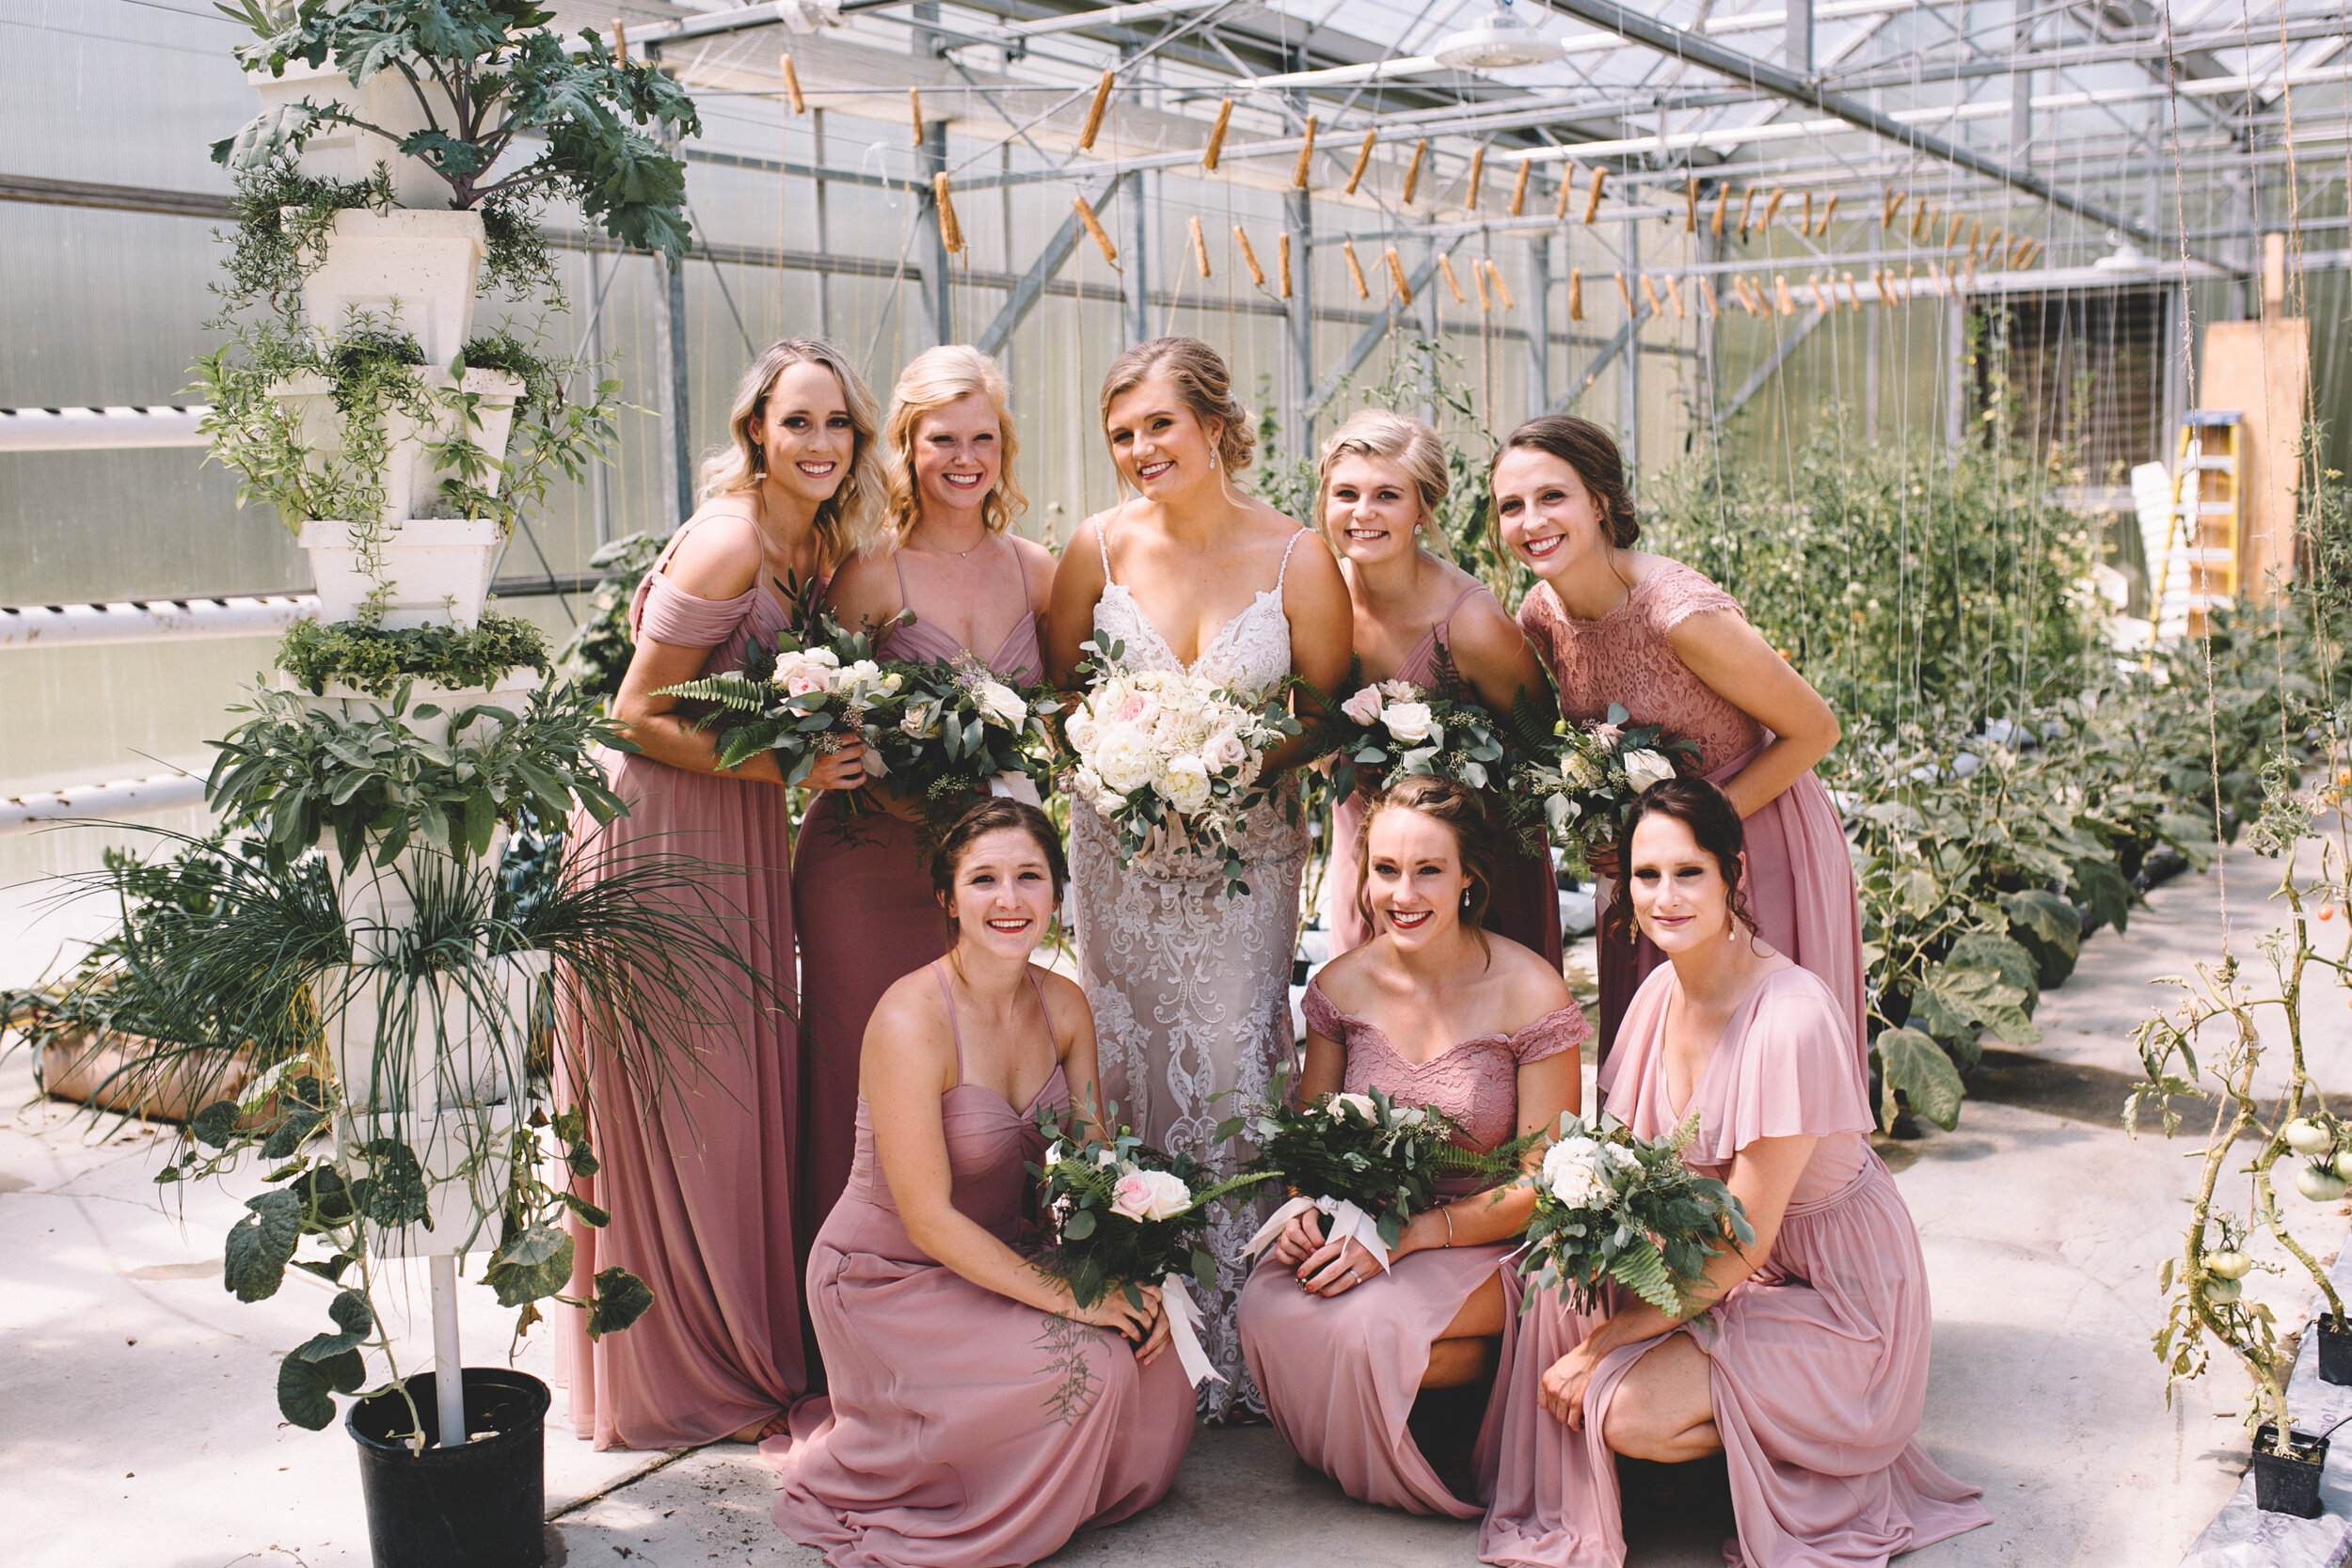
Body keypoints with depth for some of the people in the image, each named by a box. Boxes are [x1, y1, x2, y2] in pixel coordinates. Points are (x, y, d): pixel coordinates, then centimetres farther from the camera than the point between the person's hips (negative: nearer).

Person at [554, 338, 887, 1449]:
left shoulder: (815, 542, 6)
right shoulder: (728, 543, -20)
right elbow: (640, 717, -17)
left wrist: (826, 747, 0)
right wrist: (786, 764, -21)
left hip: (735, 841, 8)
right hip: (659, 831, -8)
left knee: (748, 1088, 14)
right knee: (682, 1104, 2)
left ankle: (746, 1342, 29)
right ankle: (684, 1374, 18)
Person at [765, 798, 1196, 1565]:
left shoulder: (1063, 1006, -3)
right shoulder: (911, 1019, -25)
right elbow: (928, 1219, -25)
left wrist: (1135, 1279, -14)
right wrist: (1070, 1298, -26)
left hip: (999, 1263, 7)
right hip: (887, 1279, -7)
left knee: (1158, 1376, -13)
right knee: (1083, 1368, -26)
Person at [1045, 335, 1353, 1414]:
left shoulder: (1296, 559, -8)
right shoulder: (1101, 547, -2)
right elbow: (1053, 689, 9)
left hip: (1246, 857, -1)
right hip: (1120, 854, 2)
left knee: (1229, 1074, -3)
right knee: (1126, 1071, 3)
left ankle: (1234, 1348, 11)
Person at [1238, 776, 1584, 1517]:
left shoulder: (1529, 994, -14)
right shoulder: (1342, 985, -1)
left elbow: (1542, 1187, -13)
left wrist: (1402, 1237, -22)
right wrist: (1304, 1209, -12)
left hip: (1492, 1245, -5)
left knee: (1360, 1323, -31)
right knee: (1266, 1308, -24)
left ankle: (1493, 1372, 1)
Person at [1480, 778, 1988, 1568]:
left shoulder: (1790, 1021, -29)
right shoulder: (1665, 990, -5)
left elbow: (1743, 1246, -24)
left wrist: (1603, 1343, -19)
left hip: (1832, 1290, -7)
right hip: (1711, 1256, 7)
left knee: (1630, 1411, -23)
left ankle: (1822, 1454, 4)